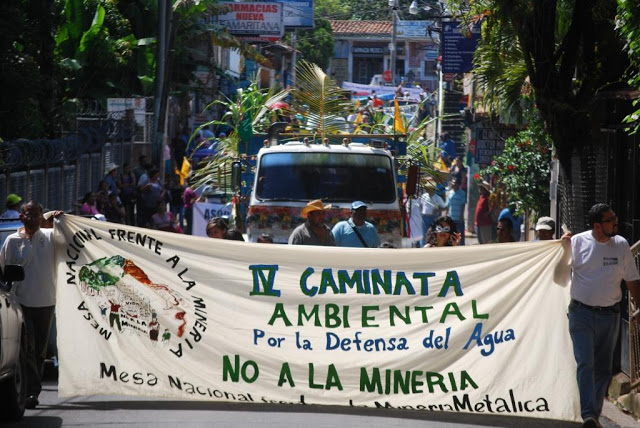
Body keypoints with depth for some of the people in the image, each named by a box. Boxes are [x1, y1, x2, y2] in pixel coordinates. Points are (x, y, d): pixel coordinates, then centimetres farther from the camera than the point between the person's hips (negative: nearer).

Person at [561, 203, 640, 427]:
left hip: (609, 315, 3)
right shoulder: (577, 242, -4)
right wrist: (562, 245, -15)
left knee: (603, 369, 7)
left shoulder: (621, 245, 3)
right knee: (585, 363, -15)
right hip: (582, 313, -3)